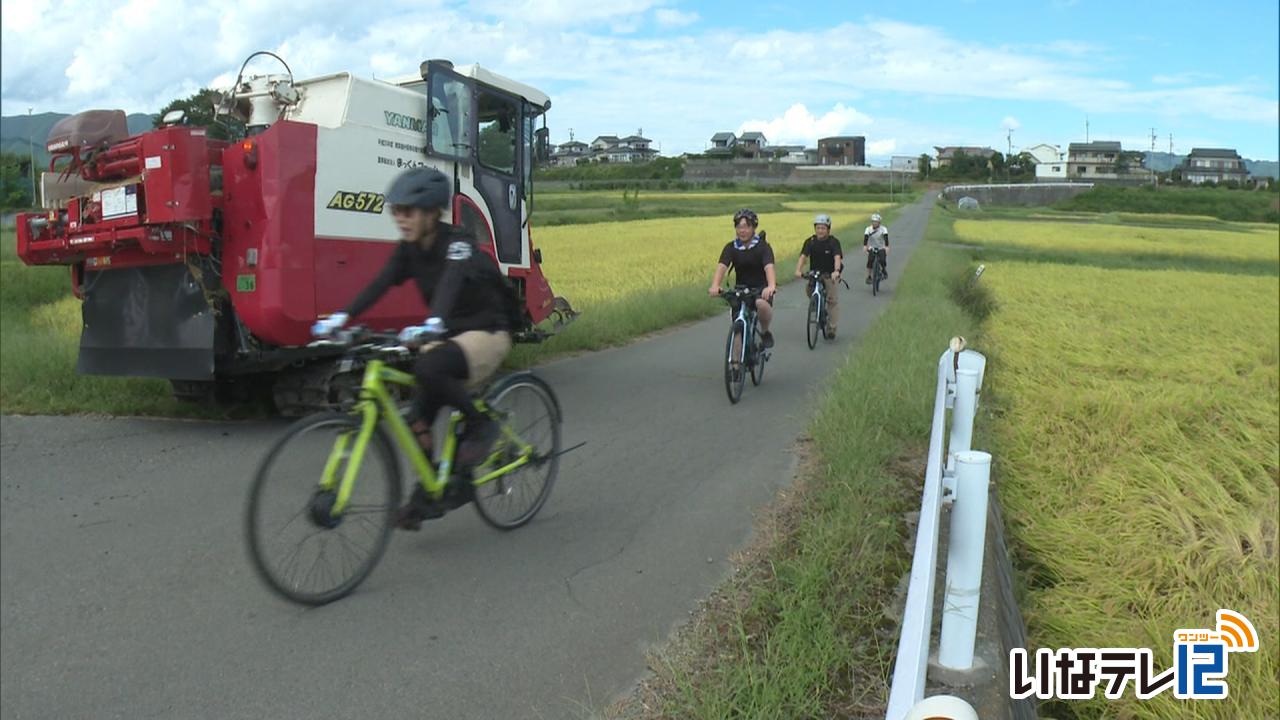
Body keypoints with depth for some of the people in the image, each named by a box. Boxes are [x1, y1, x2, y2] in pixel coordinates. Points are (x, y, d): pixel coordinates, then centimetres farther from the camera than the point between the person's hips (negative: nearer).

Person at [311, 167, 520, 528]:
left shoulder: (457, 243, -20)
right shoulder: (409, 250, 1)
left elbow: (450, 283, -39)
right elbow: (379, 285, -11)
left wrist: (432, 324, -58)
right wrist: (341, 317, -26)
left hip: (486, 332, -7)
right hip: (446, 335, 7)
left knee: (428, 368, -35)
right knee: (417, 420, -1)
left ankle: (480, 424, -13)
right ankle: (429, 493, 17)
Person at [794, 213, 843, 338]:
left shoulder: (834, 241, -14)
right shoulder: (810, 241, -7)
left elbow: (837, 257, -30)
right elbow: (803, 256, -20)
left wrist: (836, 271, -49)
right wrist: (798, 270, -39)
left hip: (830, 274, -3)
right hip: (814, 273, 3)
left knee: (832, 300, -9)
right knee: (810, 290, -21)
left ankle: (831, 328, -2)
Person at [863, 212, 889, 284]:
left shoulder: (883, 229, -13)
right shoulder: (868, 229, -10)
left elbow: (886, 237, -28)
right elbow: (865, 237, -24)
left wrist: (887, 247, -44)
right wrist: (864, 246, -42)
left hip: (881, 248, -1)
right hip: (872, 248, 1)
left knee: (883, 261, -18)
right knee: (870, 261, -20)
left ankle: (884, 271, 15)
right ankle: (868, 277, -7)